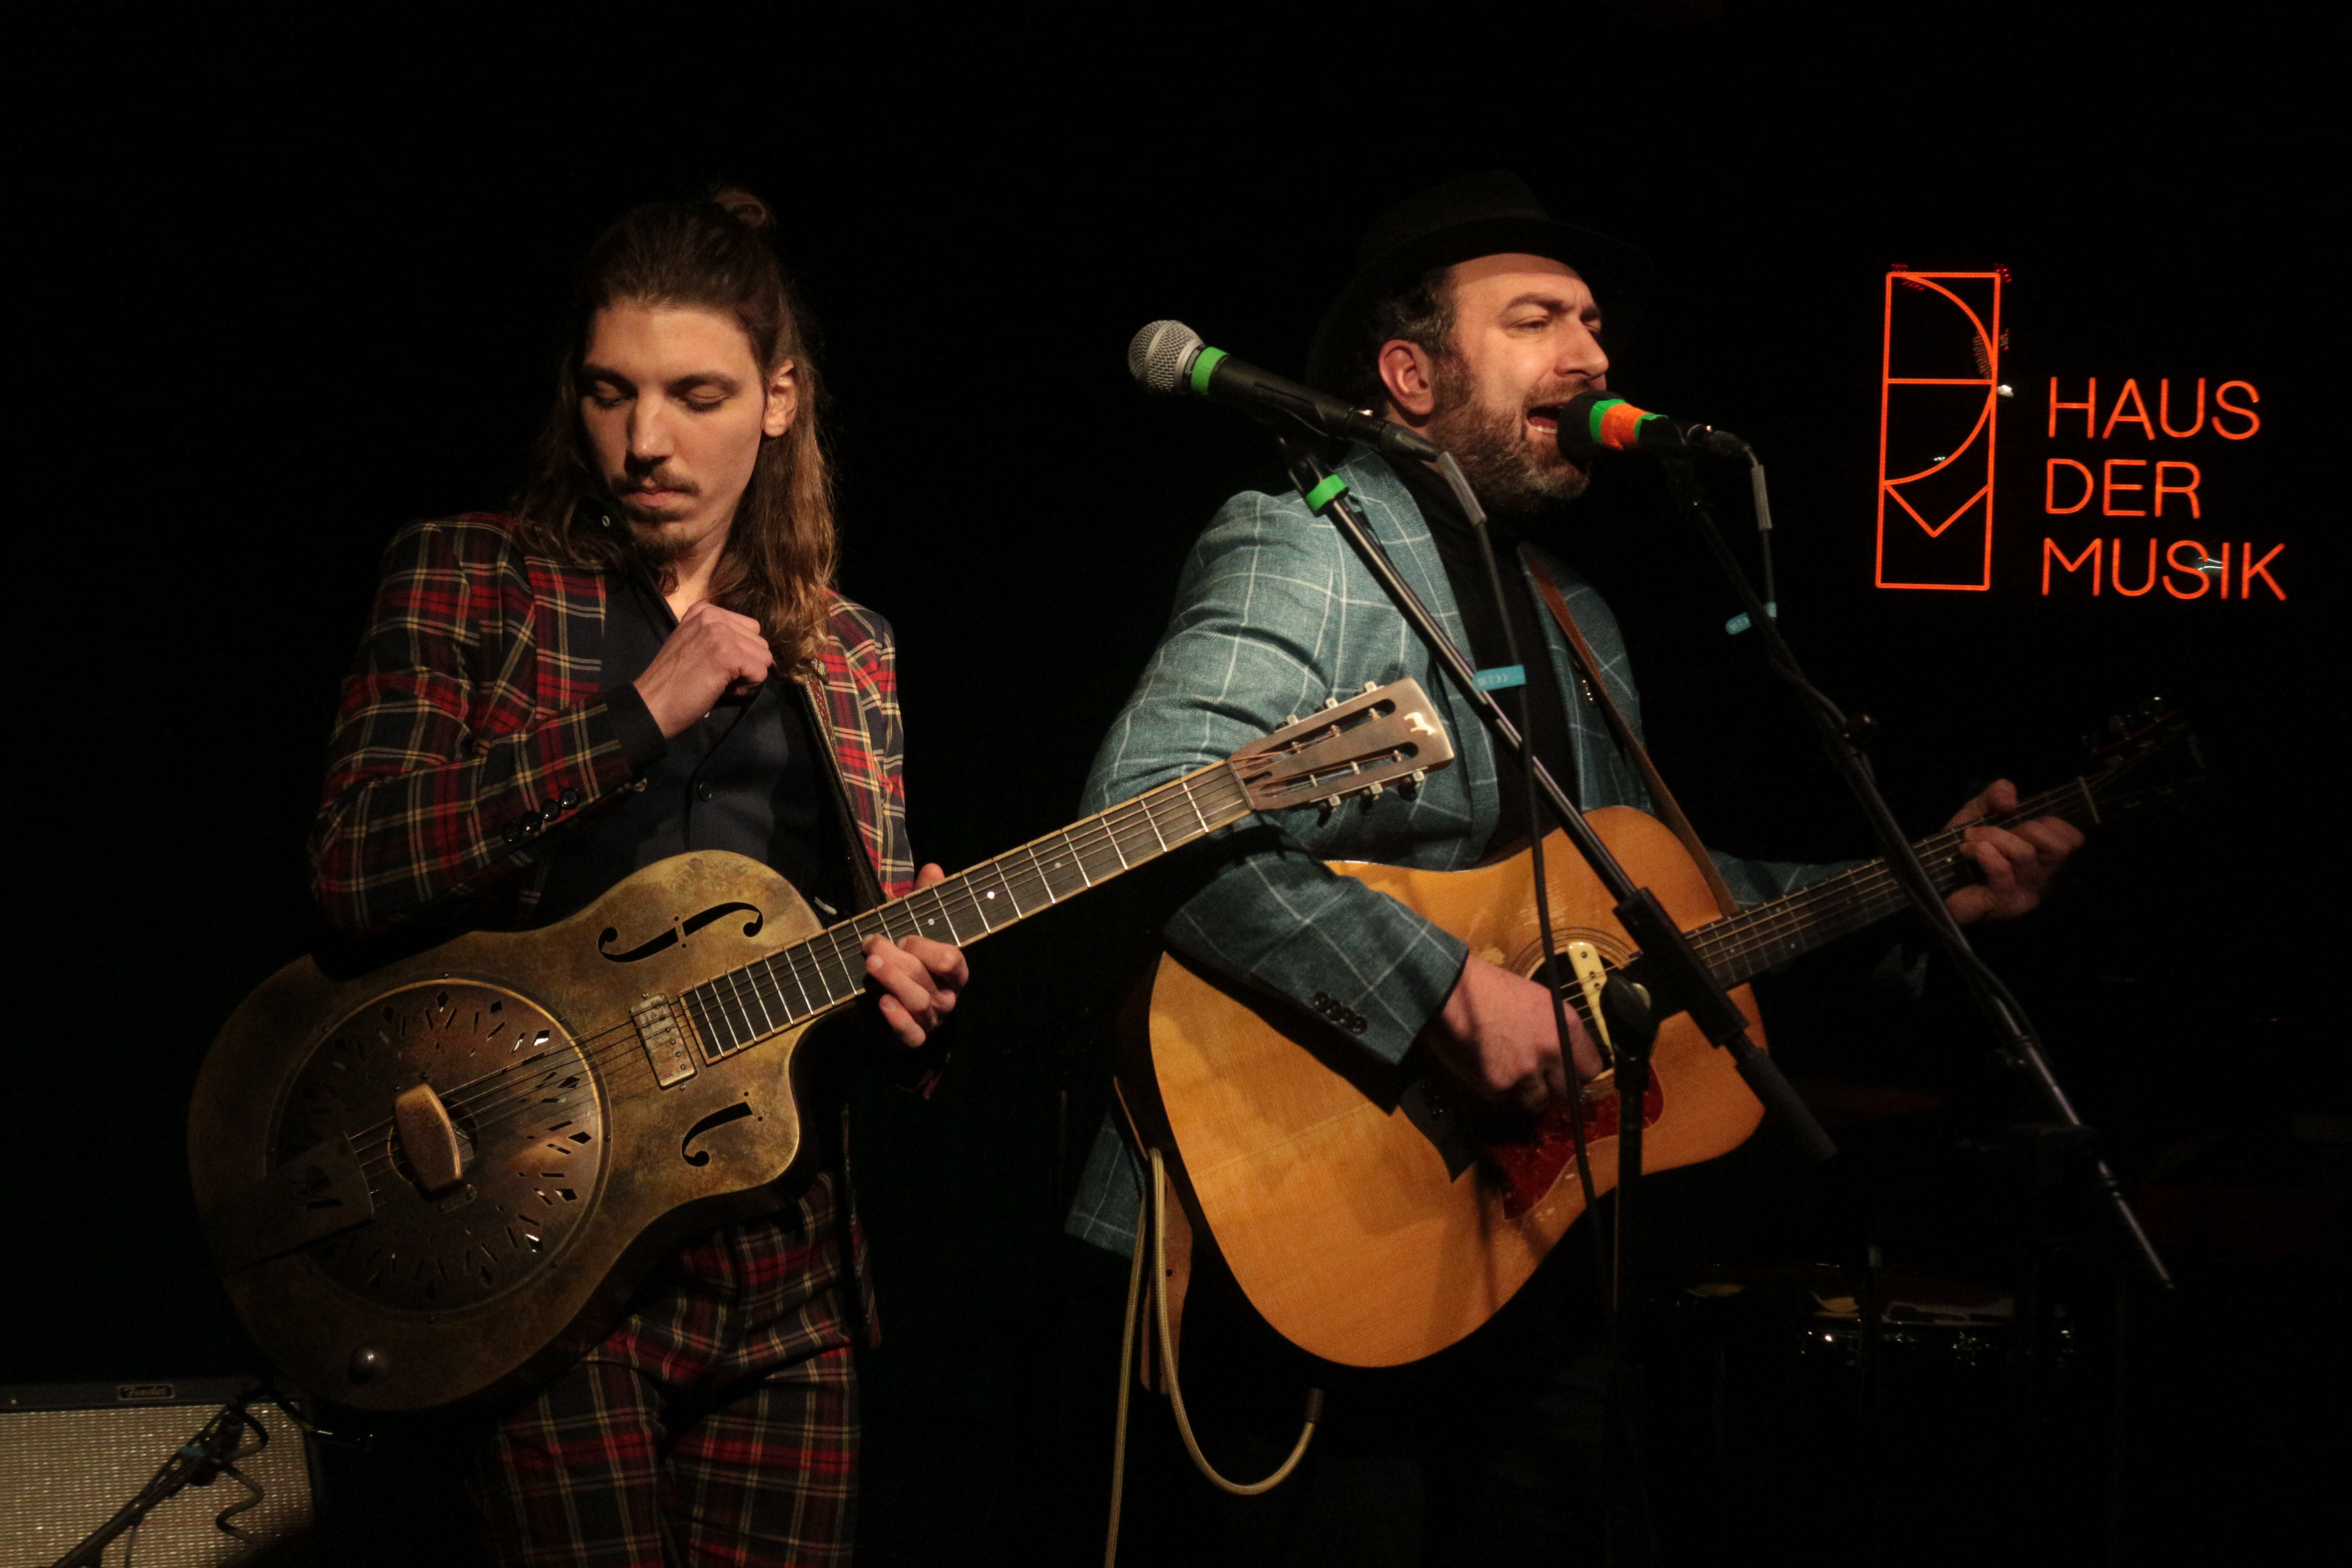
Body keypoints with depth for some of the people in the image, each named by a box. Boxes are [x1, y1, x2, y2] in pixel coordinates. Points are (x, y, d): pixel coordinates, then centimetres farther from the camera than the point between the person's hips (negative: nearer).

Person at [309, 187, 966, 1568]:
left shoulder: (845, 651, 15)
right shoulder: (468, 577, 4)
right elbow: (355, 868, -9)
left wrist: (910, 986, -4)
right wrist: (641, 714, -13)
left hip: (787, 1258, 4)